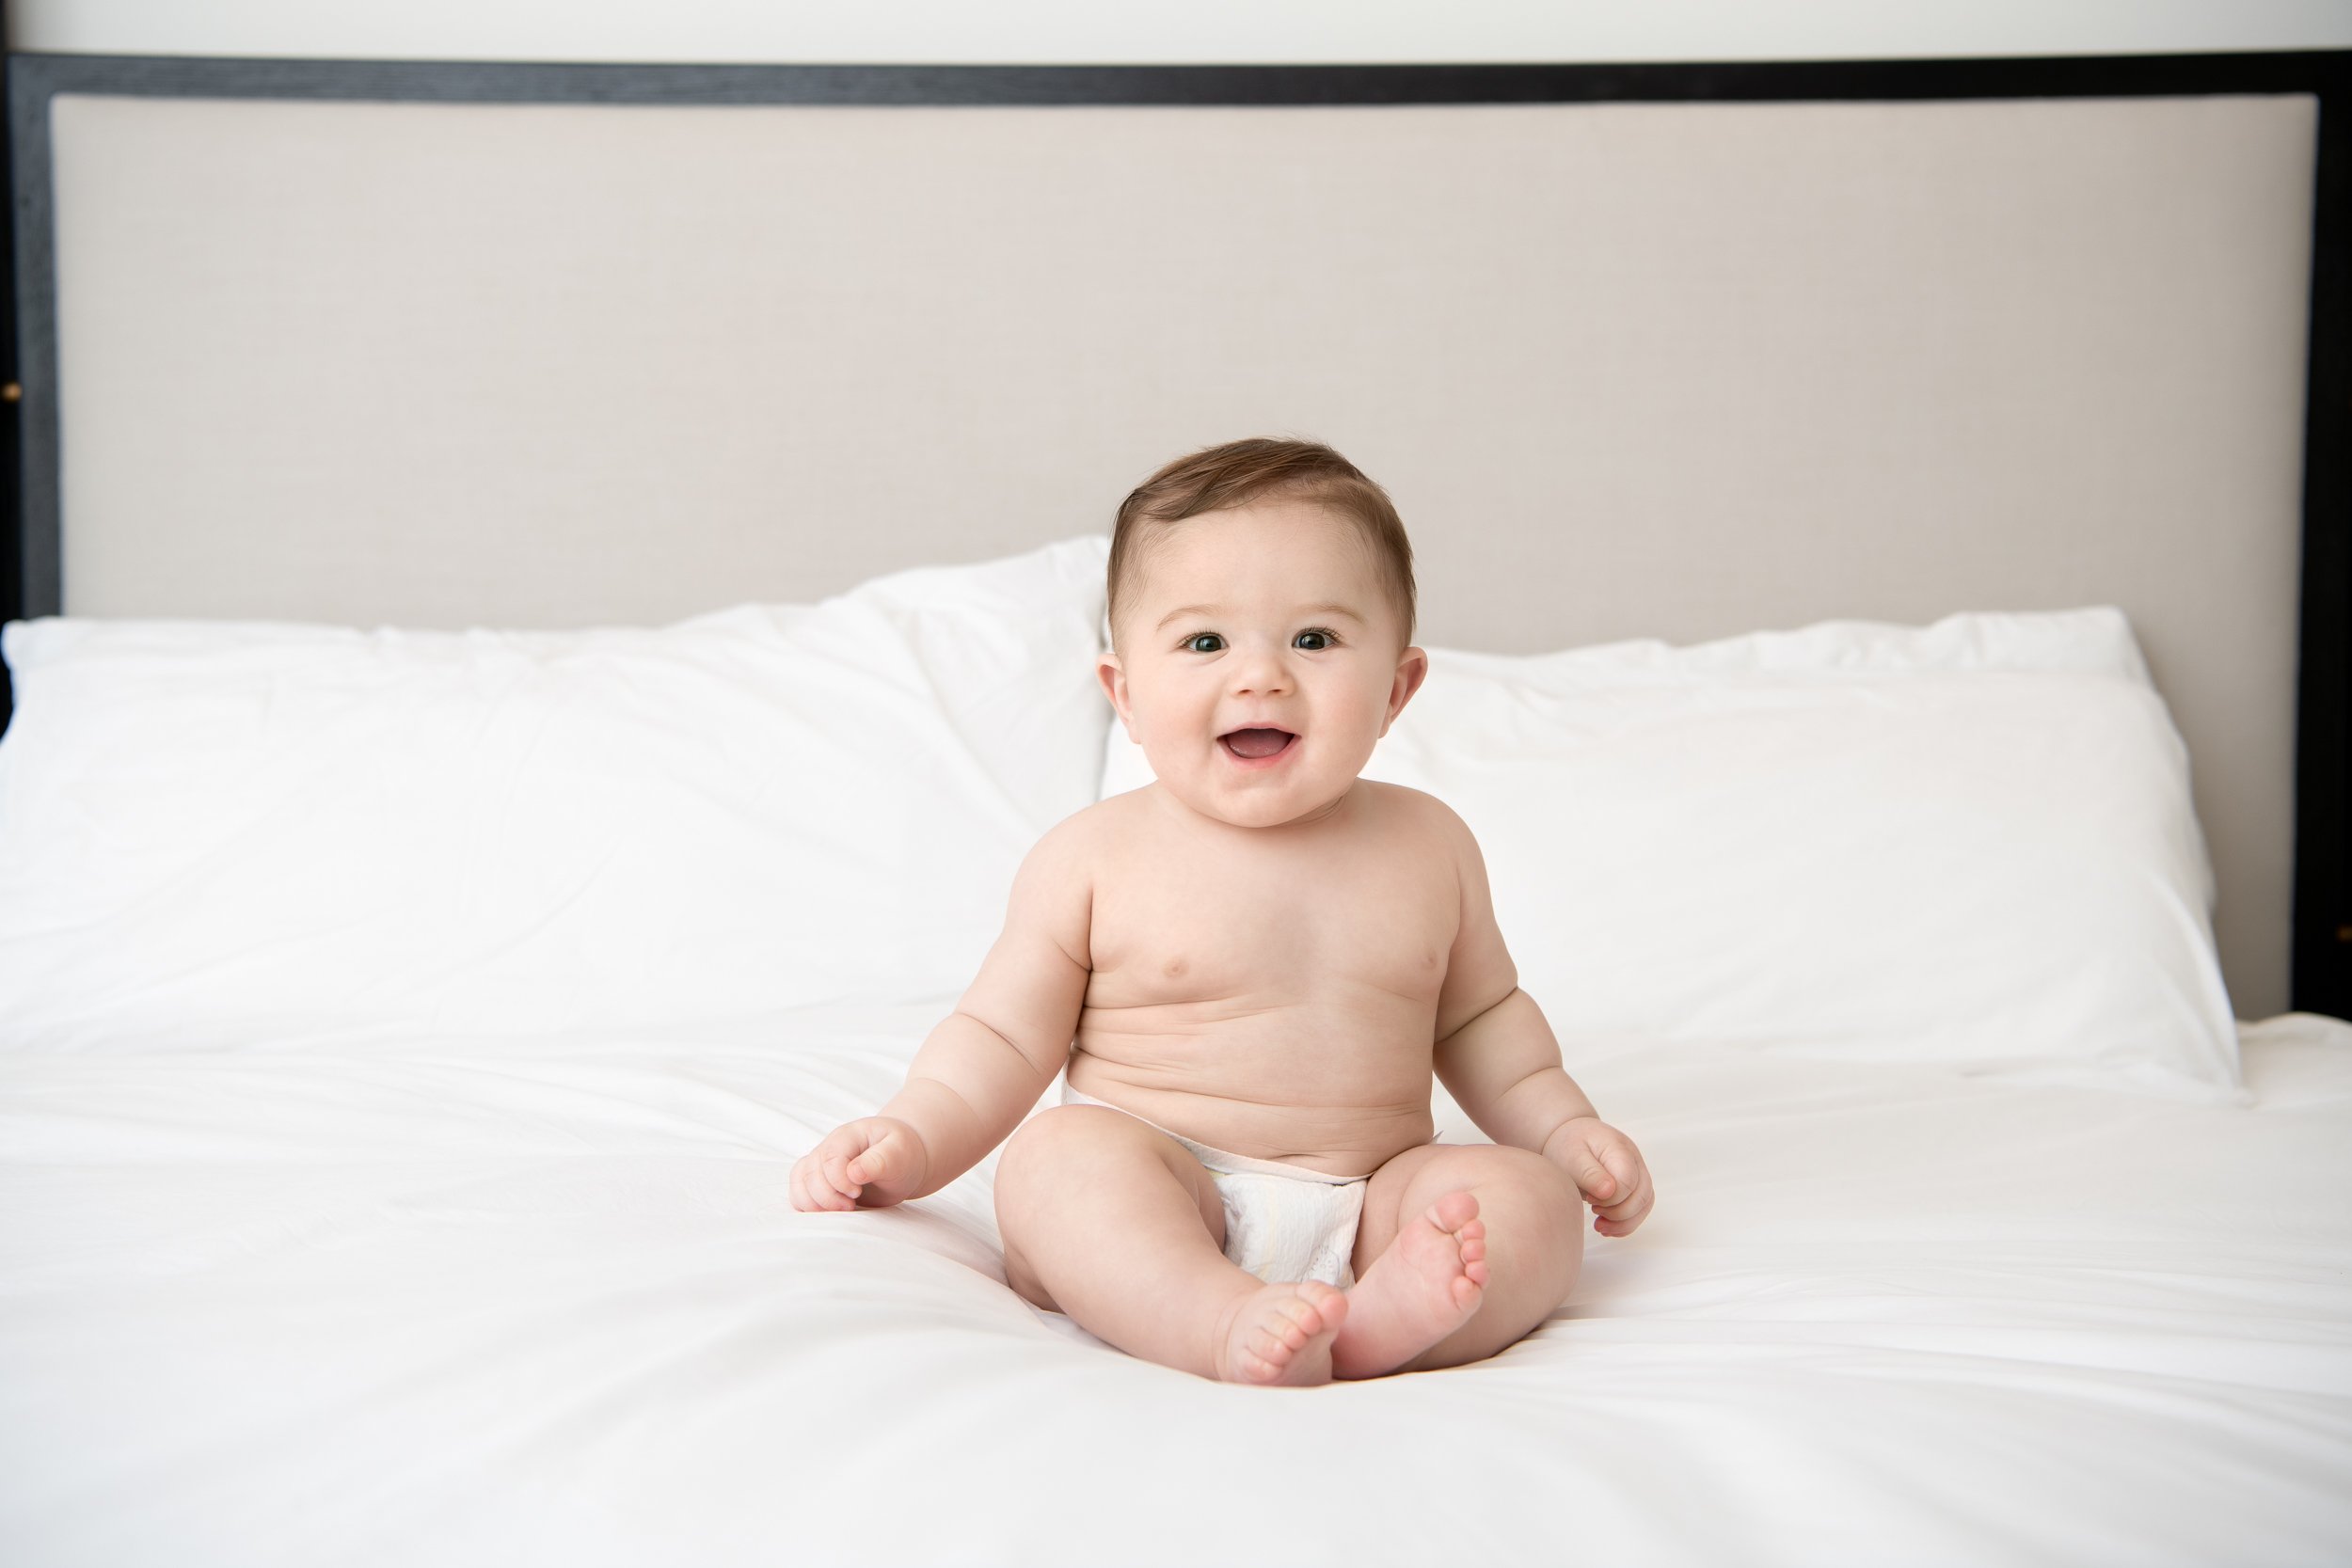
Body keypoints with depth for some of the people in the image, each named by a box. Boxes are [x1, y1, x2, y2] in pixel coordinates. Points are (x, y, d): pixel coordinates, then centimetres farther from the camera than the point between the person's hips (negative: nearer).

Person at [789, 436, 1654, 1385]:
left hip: (1371, 1207, 3)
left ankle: (1380, 1321, -45)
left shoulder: (1429, 845, 9)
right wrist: (908, 1141, -14)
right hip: (1151, 1216, -3)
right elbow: (1004, 1038, 2)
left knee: (1532, 1198, -21)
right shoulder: (1093, 860, -1)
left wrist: (1566, 1129, 13)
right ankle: (1225, 1327, -50)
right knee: (1058, 1156, -31)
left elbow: (1479, 1016, 23)